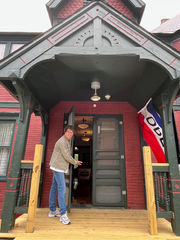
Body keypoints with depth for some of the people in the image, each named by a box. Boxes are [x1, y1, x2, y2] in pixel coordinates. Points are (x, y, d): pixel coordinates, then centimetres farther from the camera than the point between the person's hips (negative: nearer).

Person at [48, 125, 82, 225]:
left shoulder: (67, 141, 14)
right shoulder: (62, 141, -17)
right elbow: (66, 156, -18)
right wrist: (75, 162, -5)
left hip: (60, 167, 10)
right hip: (58, 167, -10)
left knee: (54, 188, 14)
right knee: (62, 189, -11)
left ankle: (52, 211, 25)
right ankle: (63, 215, -7)